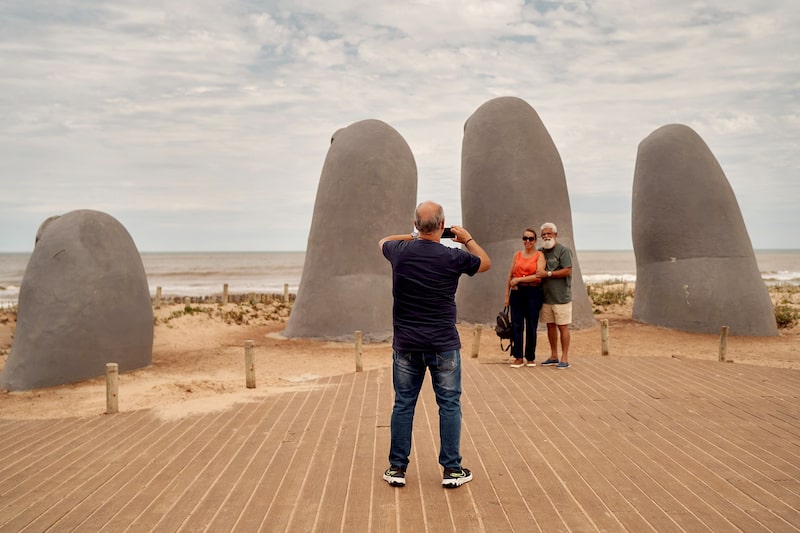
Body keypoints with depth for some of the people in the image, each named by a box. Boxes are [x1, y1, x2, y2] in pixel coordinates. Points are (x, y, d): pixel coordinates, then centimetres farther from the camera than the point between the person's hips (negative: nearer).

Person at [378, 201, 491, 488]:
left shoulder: (399, 251, -3)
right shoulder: (453, 257, -10)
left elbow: (383, 241, 23)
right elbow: (485, 263, 11)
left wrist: (413, 236, 23)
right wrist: (468, 239, 22)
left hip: (406, 344, 2)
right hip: (444, 345, -2)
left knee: (403, 404, 11)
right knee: (449, 405, 8)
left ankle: (397, 468, 17)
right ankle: (452, 469, 14)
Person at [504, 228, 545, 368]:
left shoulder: (539, 255, 1)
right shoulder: (517, 255, 11)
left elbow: (539, 275, -12)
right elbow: (510, 276, 12)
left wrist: (519, 279, -10)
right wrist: (507, 295, 7)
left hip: (534, 292, -3)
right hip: (517, 293, 3)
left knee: (531, 326, 3)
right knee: (516, 325, 0)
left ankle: (530, 358, 14)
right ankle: (518, 358, 5)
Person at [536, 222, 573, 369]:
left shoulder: (563, 250, -7)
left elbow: (567, 271, -16)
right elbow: (537, 271, 20)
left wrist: (548, 274, -17)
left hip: (561, 296, -6)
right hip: (546, 296, 7)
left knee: (562, 327, -2)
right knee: (550, 325, 12)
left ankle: (565, 358, 3)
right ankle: (553, 357, 21)